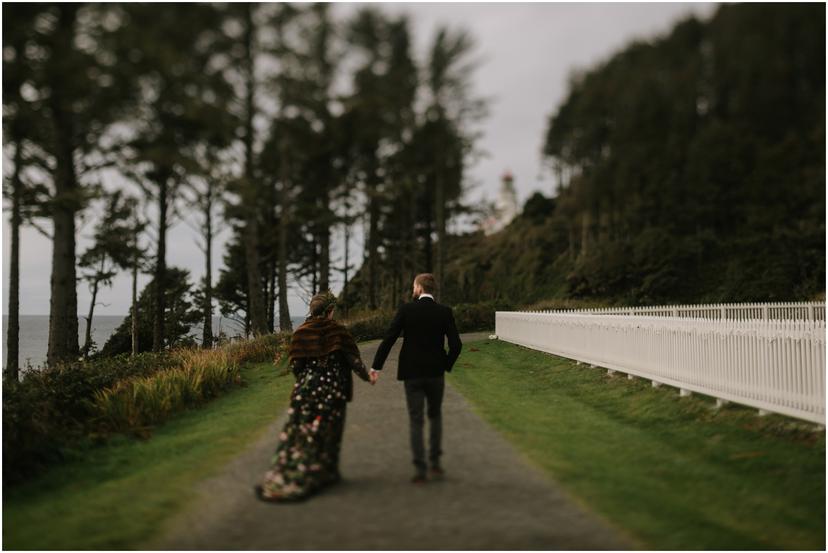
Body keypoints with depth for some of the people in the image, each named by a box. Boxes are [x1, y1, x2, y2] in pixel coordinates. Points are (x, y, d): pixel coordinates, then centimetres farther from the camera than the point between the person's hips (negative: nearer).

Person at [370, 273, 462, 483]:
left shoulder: (406, 310, -7)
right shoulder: (445, 312, -3)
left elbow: (388, 339, -9)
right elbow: (456, 345, -8)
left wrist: (376, 367, -2)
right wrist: (446, 366, 8)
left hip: (411, 373, -1)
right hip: (435, 373, 1)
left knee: (415, 421, 5)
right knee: (435, 416, 20)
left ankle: (420, 469, 2)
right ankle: (435, 462, 17)